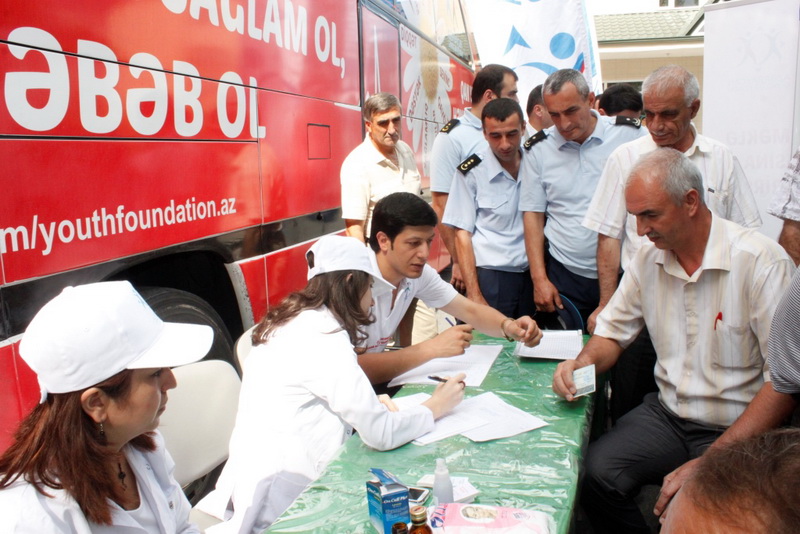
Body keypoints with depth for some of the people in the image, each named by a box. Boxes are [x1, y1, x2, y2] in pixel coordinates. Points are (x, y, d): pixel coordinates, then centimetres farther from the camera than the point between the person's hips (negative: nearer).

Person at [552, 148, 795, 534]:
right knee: (594, 471, -20)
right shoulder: (648, 259, 4)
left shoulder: (762, 262, -14)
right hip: (667, 413, 5)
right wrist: (582, 363, -10)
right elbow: (613, 332, 15)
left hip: (740, 431, -4)